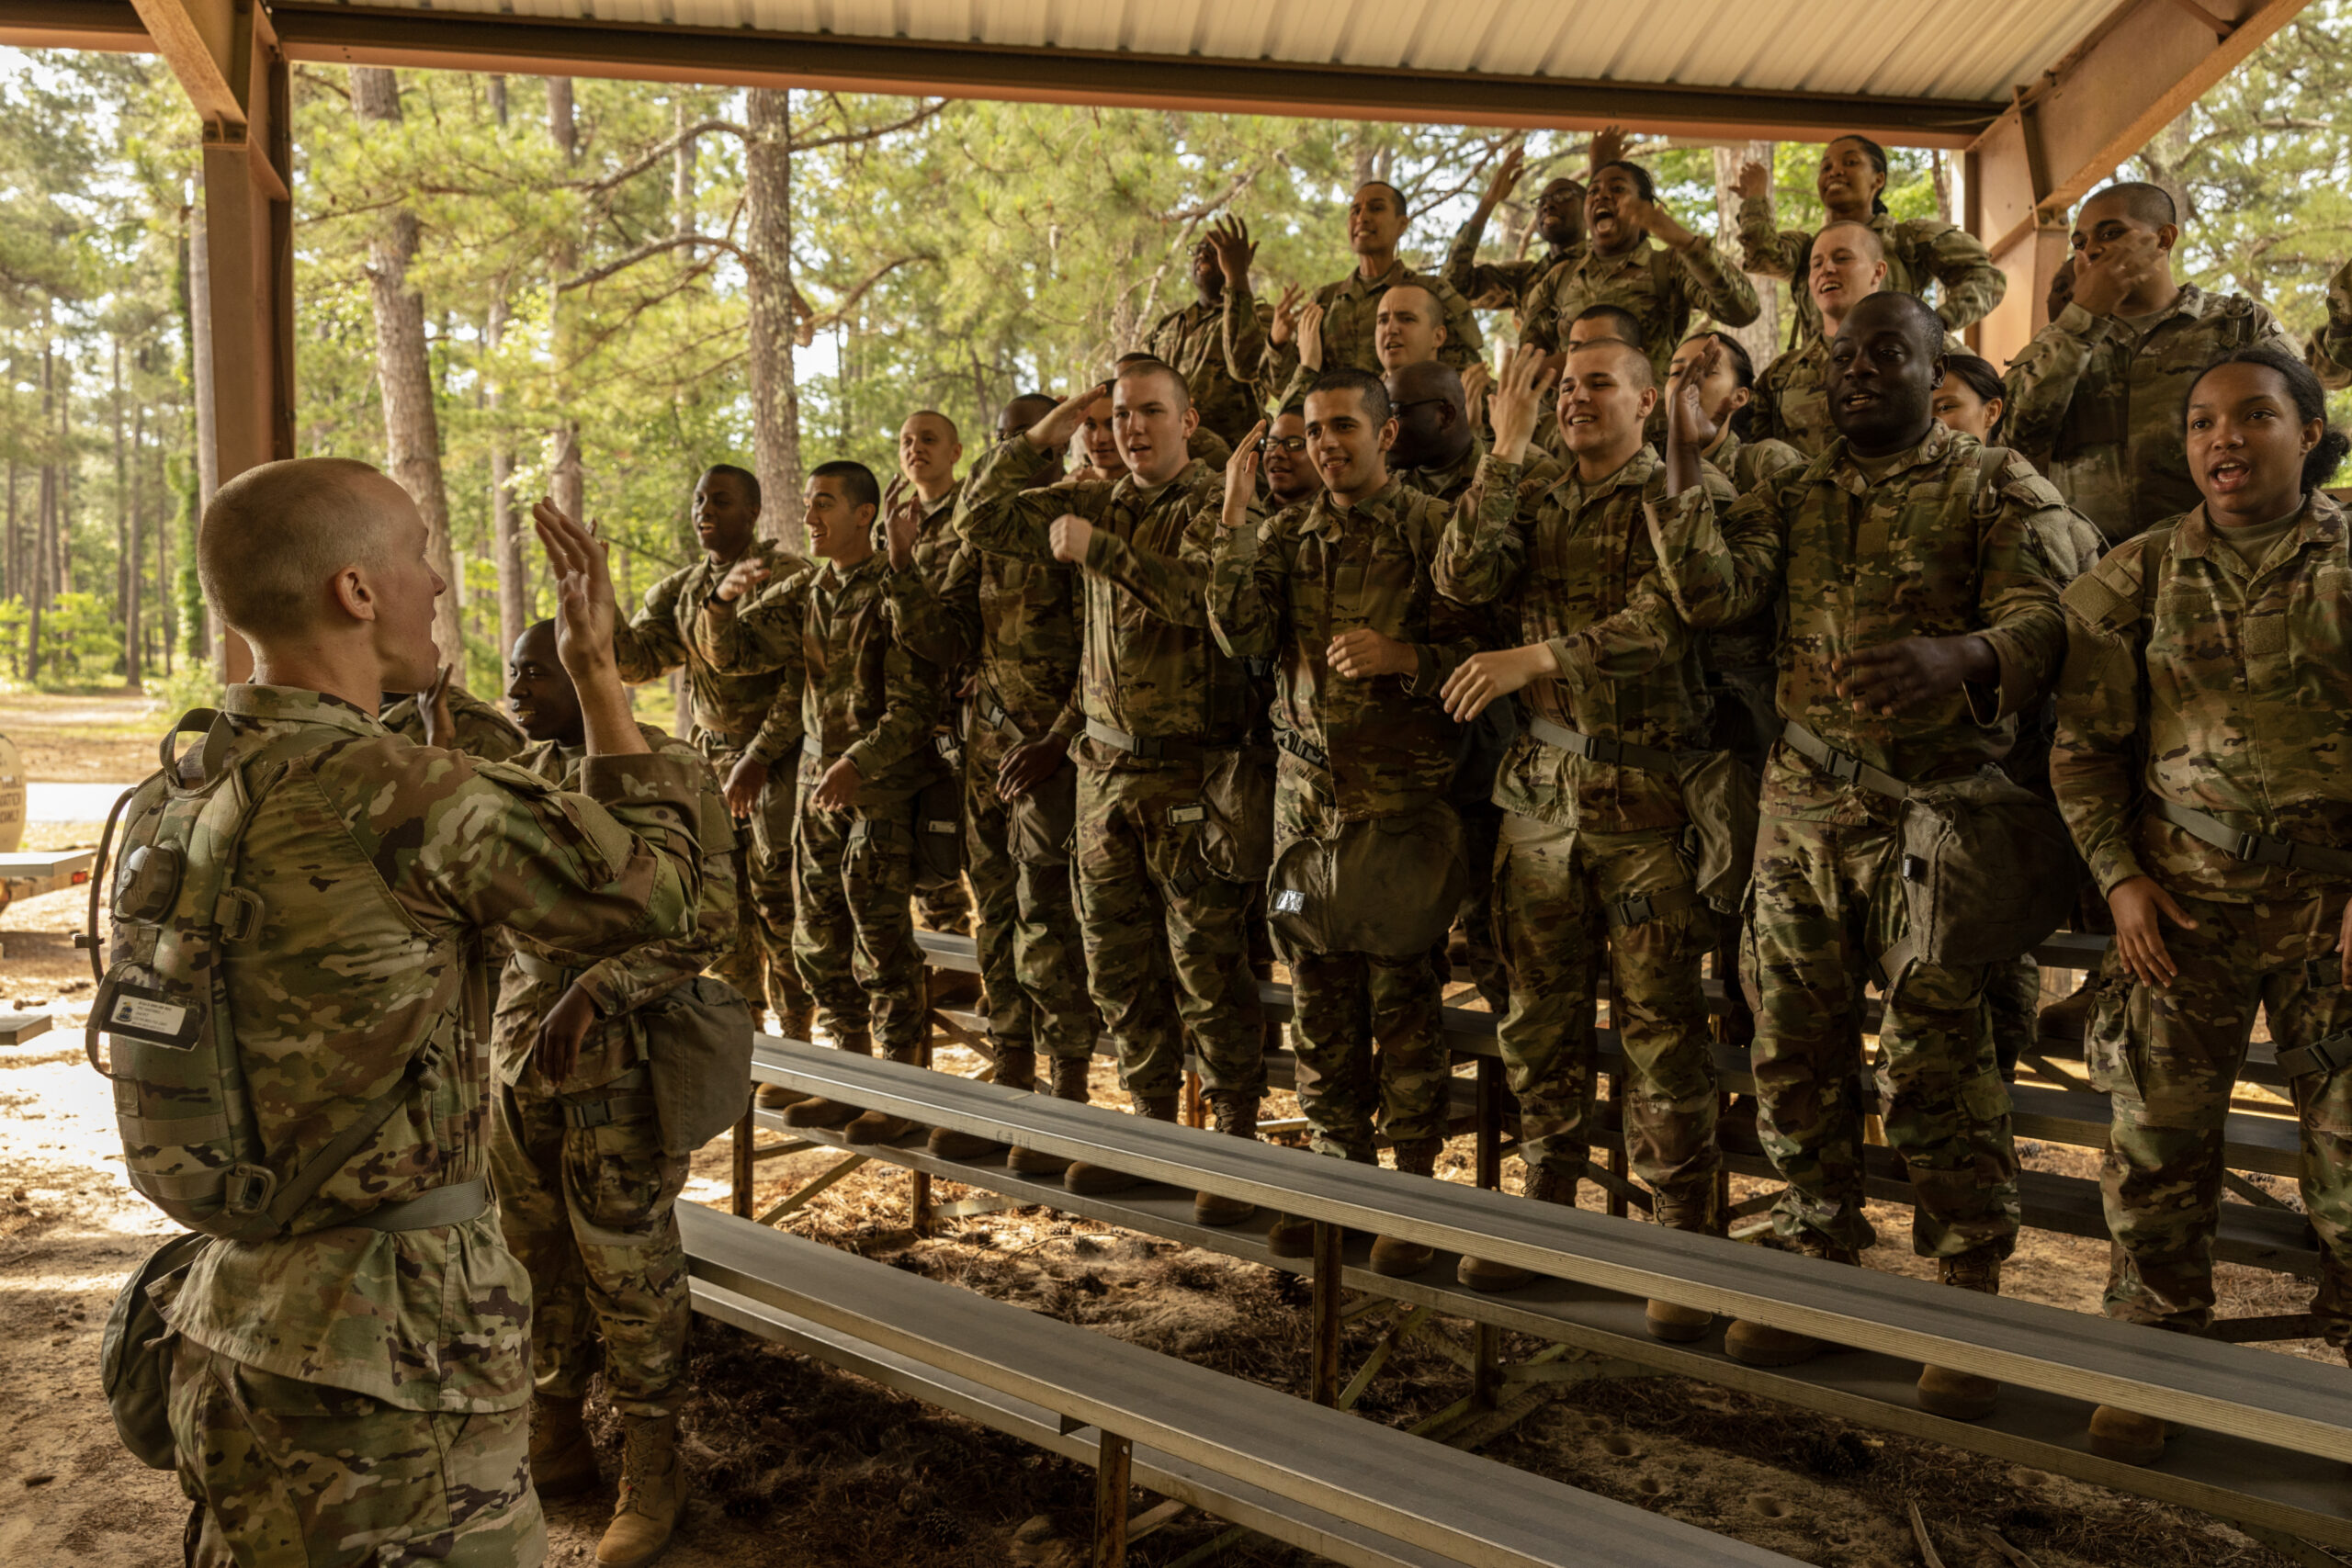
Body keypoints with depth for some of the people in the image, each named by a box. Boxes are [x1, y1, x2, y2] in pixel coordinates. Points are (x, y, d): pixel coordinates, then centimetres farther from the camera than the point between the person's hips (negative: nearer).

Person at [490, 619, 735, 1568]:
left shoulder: (673, 773, -10)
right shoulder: (527, 773, 10)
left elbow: (705, 920, -16)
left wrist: (596, 990, -24)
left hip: (620, 1059, -6)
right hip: (521, 1048, 6)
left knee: (628, 1264, 2)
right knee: (537, 1255, 15)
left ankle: (652, 1474, 17)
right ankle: (556, 1443, 33)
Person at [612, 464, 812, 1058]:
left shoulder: (785, 576, -8)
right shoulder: (681, 589, 14)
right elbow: (637, 658, 7)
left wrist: (759, 757, -19)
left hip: (778, 758, -6)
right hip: (709, 756, 6)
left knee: (778, 903, -6)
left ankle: (795, 1047, 5)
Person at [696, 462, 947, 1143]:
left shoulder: (895, 590, -9)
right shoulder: (802, 592, 11)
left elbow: (915, 703, -14)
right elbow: (730, 652, 10)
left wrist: (859, 764, -24)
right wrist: (723, 601, -10)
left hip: (882, 786, -7)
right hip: (817, 779, 7)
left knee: (883, 939, -3)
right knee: (819, 939, 11)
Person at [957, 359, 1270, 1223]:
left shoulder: (1213, 505, -6)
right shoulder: (1097, 506, 13)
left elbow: (1201, 591, -26)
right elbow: (982, 519, 14)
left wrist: (1099, 548, -18)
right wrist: (1040, 436, 9)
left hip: (1192, 772, -6)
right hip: (1107, 768, 7)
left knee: (1208, 973, 0)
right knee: (1119, 969, 13)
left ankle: (1236, 1144, 13)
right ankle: (1151, 1125, 28)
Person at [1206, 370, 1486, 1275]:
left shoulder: (1433, 530, -1)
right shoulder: (1288, 536, 13)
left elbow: (1482, 652, -3)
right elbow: (1240, 635, -3)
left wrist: (1401, 657, -18)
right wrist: (1237, 517, -4)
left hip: (1403, 794, -4)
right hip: (1306, 792, 5)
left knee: (1403, 992, -1)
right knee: (1319, 995, 9)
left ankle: (1415, 1187, 11)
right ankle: (1339, 1171, 23)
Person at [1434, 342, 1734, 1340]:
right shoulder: (1533, 505, 14)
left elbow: (1663, 623, -16)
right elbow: (1462, 578, -5)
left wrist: (1538, 657, -25)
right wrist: (1506, 450, -6)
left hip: (1645, 799, -4)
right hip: (1541, 792, 5)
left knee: (1661, 1026, -1)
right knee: (1541, 1017, 10)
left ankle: (1685, 1239, 10)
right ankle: (1545, 1212, 24)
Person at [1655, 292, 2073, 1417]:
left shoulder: (1998, 488, 2)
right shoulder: (1791, 498, 14)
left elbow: (2039, 622, -11)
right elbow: (1710, 592, -3)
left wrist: (1953, 658, -32)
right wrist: (1683, 456, -7)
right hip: (1802, 809, 4)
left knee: (1937, 1067, -2)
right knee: (1796, 1054, 10)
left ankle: (1965, 1306, 13)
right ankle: (1819, 1267, 26)